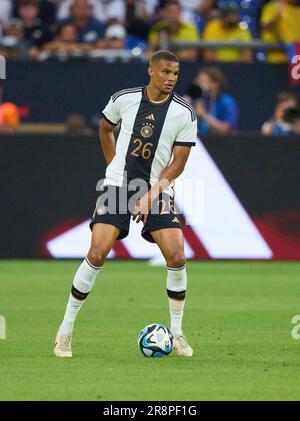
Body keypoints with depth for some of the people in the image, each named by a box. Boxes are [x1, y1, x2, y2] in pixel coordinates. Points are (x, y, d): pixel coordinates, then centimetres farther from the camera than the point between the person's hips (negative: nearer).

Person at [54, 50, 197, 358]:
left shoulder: (184, 113, -6)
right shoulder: (124, 99, -3)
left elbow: (178, 162, -6)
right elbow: (105, 128, 18)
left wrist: (151, 195, -15)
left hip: (158, 189, 0)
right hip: (118, 185, 0)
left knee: (176, 258, -13)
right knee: (97, 254, -13)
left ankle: (176, 333, 5)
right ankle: (65, 331, -1)